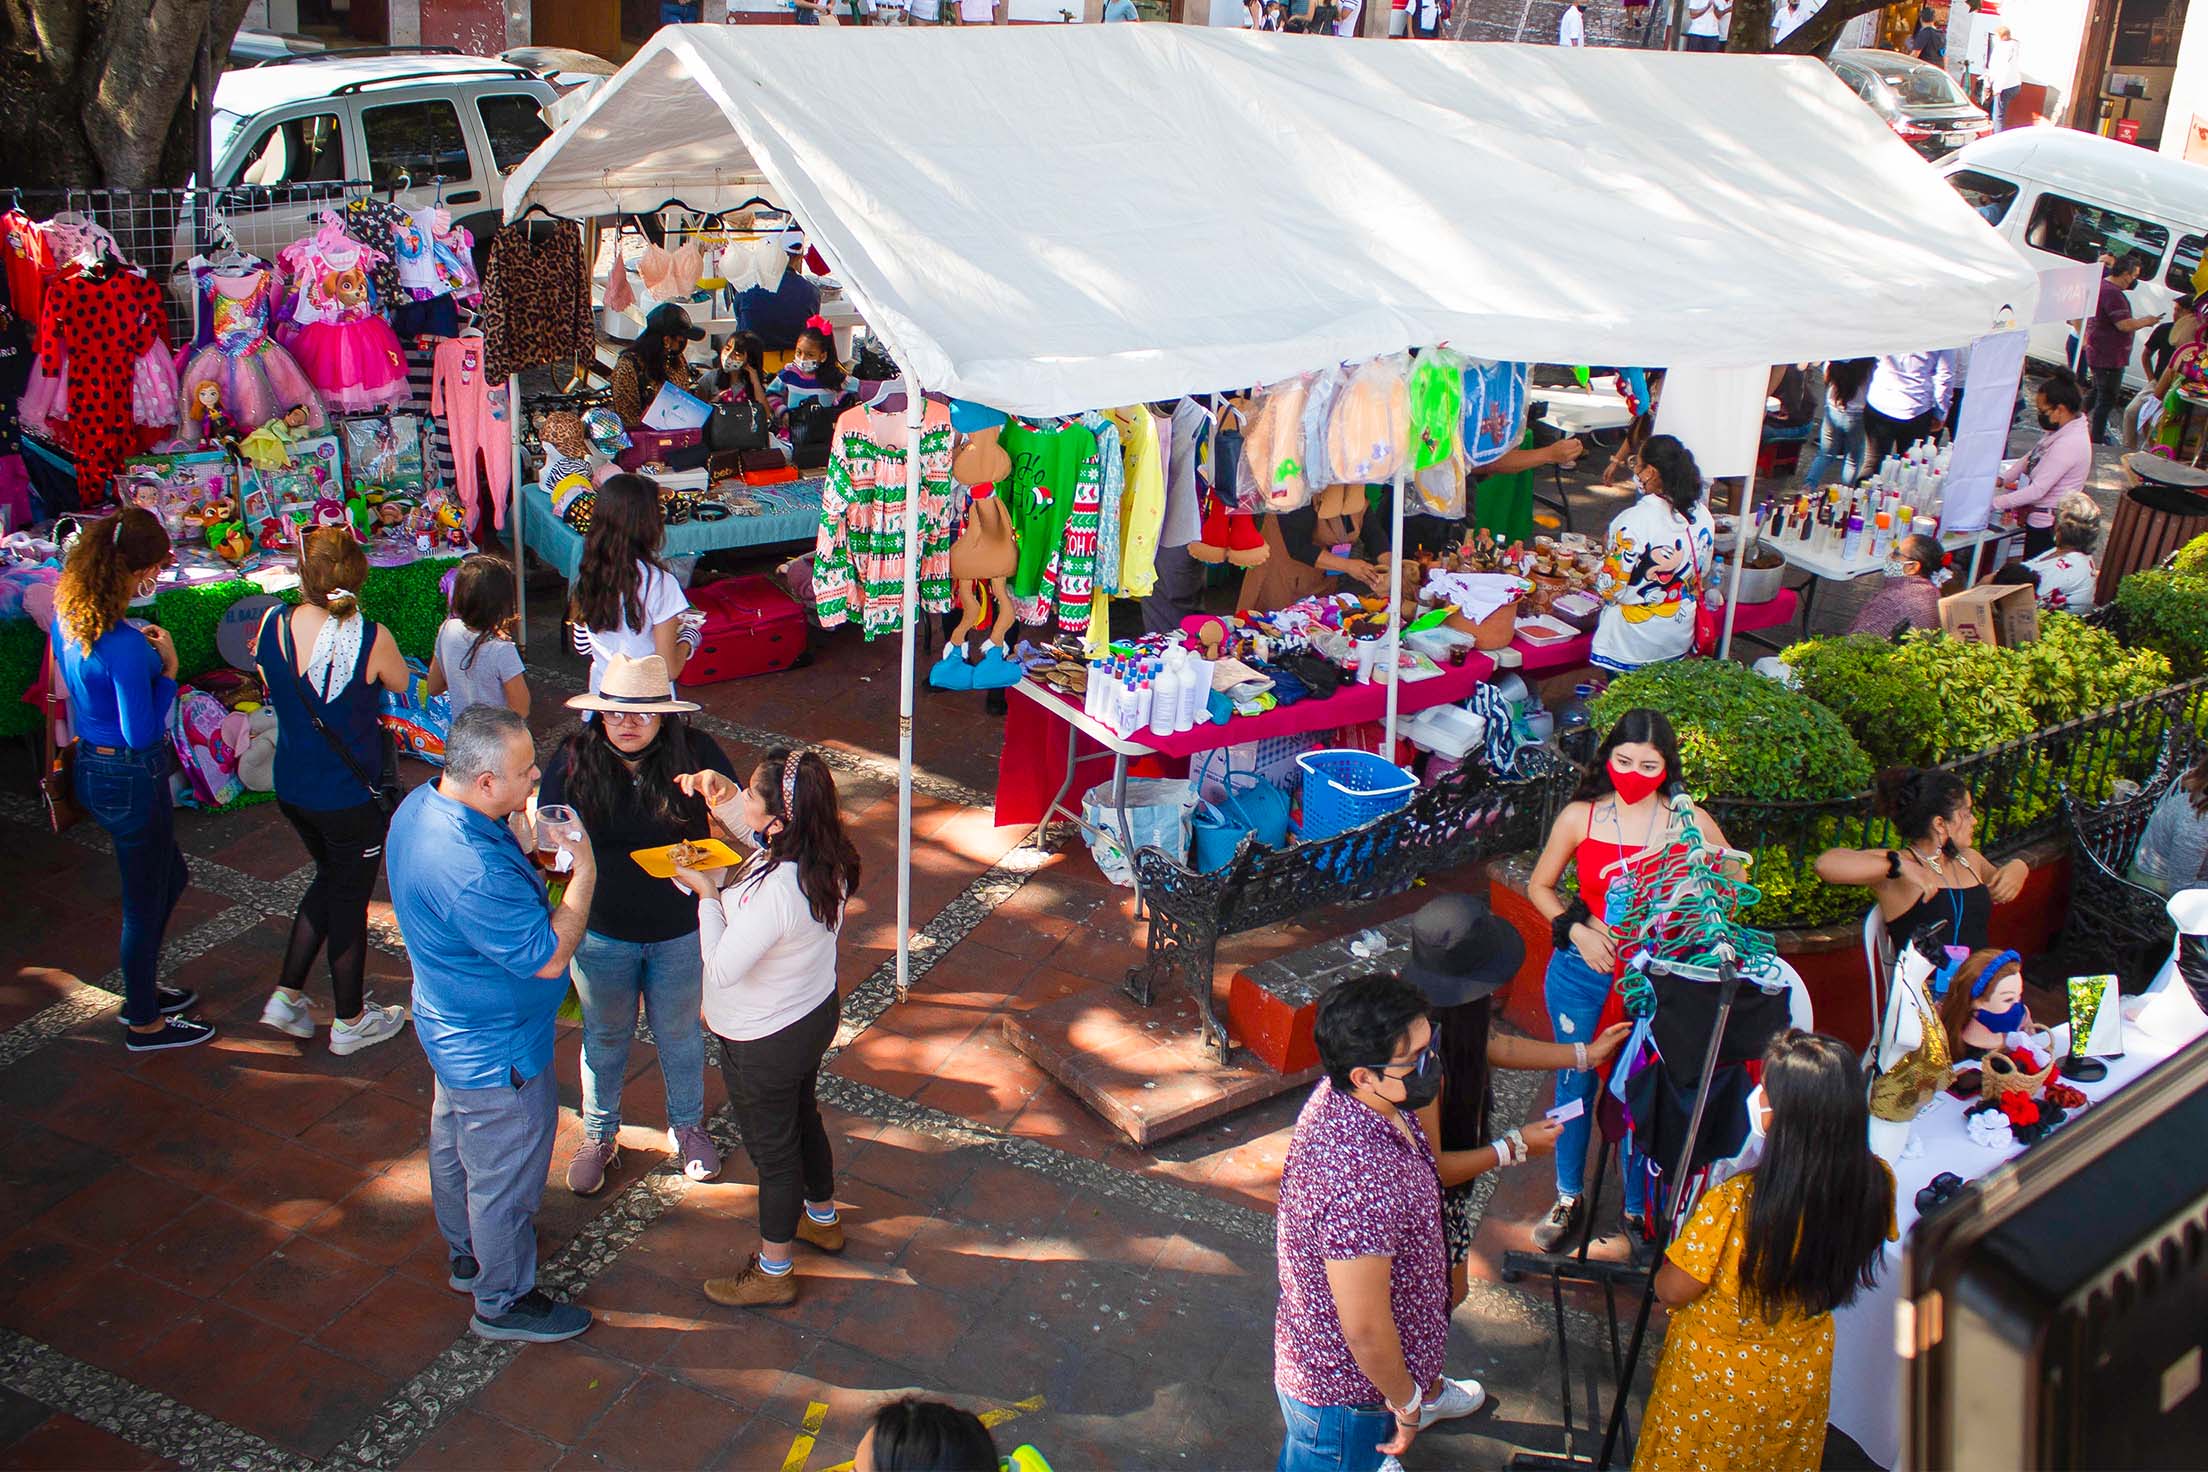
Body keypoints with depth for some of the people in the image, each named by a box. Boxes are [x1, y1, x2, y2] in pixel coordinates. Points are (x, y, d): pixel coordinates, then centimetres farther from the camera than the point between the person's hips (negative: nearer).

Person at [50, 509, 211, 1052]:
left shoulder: (66, 617, -2)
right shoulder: (124, 645, -30)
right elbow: (142, 732, -23)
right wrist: (168, 669, -15)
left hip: (91, 763, 9)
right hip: (132, 777, -9)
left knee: (170, 878, 27)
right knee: (146, 901, 10)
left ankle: (141, 987, 43)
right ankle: (143, 1022, 28)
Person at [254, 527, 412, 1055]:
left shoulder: (272, 625, -10)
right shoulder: (371, 637, -24)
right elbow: (401, 685, -4)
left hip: (291, 788, 5)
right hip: (348, 796, -5)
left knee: (330, 877, 28)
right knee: (350, 898, 13)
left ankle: (286, 996, 30)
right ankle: (350, 1022, 29)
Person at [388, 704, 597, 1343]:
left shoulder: (419, 805, -11)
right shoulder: (473, 874, -41)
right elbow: (549, 956, -31)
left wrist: (525, 837, -7)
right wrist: (584, 872, -23)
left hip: (451, 1028, 10)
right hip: (498, 1052, -10)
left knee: (455, 1143, 30)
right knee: (506, 1172, 13)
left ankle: (466, 1253, 54)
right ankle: (503, 1301, 34)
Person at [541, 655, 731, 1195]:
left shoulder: (695, 753, -17)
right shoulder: (573, 760, -14)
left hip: (680, 931, 0)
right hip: (601, 932, 1)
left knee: (679, 1033, 21)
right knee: (604, 1036, 22)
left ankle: (687, 1126, 47)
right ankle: (599, 1136, 45)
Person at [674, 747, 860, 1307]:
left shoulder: (774, 892, -40)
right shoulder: (826, 856, -14)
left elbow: (721, 969, -30)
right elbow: (760, 836, 8)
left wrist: (707, 892, -20)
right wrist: (723, 796, -8)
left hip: (764, 1043, -8)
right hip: (816, 1014, 8)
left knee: (773, 1150, 14)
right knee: (803, 1119, 31)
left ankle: (772, 1273, 37)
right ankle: (823, 1219, 55)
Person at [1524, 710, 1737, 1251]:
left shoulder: (1690, 822, -8)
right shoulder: (1580, 816, -6)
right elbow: (1540, 885, 6)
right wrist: (1577, 929, -9)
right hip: (1583, 973, 1)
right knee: (1576, 1082, 14)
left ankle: (1638, 1208, 30)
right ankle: (1568, 1197, 35)